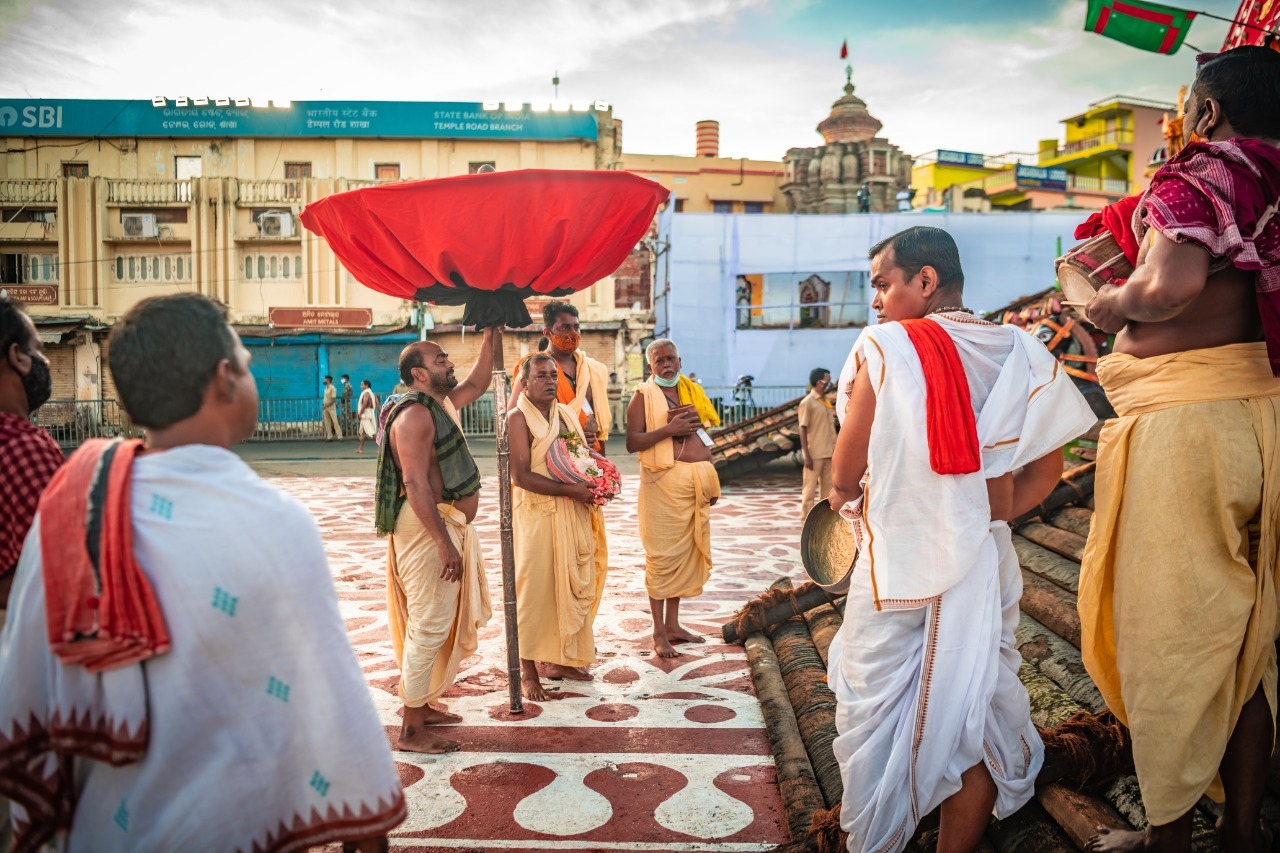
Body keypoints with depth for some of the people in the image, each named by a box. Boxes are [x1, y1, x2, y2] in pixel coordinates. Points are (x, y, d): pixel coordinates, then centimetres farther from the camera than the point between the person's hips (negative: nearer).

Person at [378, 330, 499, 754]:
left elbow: (476, 385, 31)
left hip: (448, 525, 11)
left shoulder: (440, 403, 13)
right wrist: (444, 543, -28)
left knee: (444, 624, 19)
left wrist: (490, 340, 20)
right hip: (427, 528, -11)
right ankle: (412, 731, 2)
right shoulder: (415, 414, -17)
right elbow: (415, 484, -25)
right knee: (429, 627, -6)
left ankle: (424, 703, 32)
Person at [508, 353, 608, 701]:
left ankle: (557, 659, 28)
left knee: (571, 587, 13)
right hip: (536, 512, -7)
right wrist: (571, 489, -20)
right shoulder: (519, 418, -10)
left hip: (573, 514, 8)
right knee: (534, 591, 0)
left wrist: (595, 484, 1)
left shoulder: (567, 414, 13)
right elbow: (520, 475, -18)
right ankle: (528, 672, 10)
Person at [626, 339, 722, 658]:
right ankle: (659, 633, 2)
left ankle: (673, 624, 20)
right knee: (662, 554, -5)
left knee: (686, 552, 10)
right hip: (664, 481, -6)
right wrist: (668, 429, -20)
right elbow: (632, 443, -11)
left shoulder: (692, 392, 17)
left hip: (696, 481, 6)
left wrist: (712, 482, 16)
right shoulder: (643, 396, -1)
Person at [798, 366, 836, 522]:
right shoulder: (807, 402, -9)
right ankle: (806, 517, 5)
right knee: (810, 486, -1)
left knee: (827, 485, 9)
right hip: (815, 453, -7)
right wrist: (806, 455, -17)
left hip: (829, 452, 7)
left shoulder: (827, 401, 14)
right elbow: (803, 430, -12)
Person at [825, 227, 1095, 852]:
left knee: (872, 710, 13)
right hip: (984, 565, 4)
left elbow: (847, 468, -7)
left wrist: (842, 493, 14)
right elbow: (1046, 470, 7)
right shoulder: (1021, 355, 2)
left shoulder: (883, 345, -10)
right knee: (974, 717, 13)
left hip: (896, 561, -3)